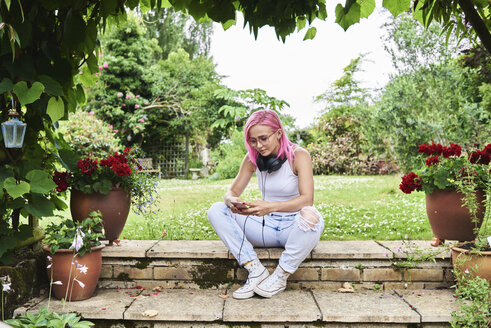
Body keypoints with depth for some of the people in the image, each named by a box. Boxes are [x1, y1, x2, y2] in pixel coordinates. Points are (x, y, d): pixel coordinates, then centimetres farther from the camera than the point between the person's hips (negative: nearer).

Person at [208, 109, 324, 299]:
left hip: (295, 227, -4)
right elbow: (232, 192, 1)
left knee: (311, 216, -39)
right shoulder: (252, 158, 0)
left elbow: (307, 199, -25)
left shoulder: (299, 155, -13)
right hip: (266, 227, 4)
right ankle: (256, 270, -19)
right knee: (216, 211, -13)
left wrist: (271, 206, -41)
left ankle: (280, 277, -19)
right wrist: (232, 201, -25)